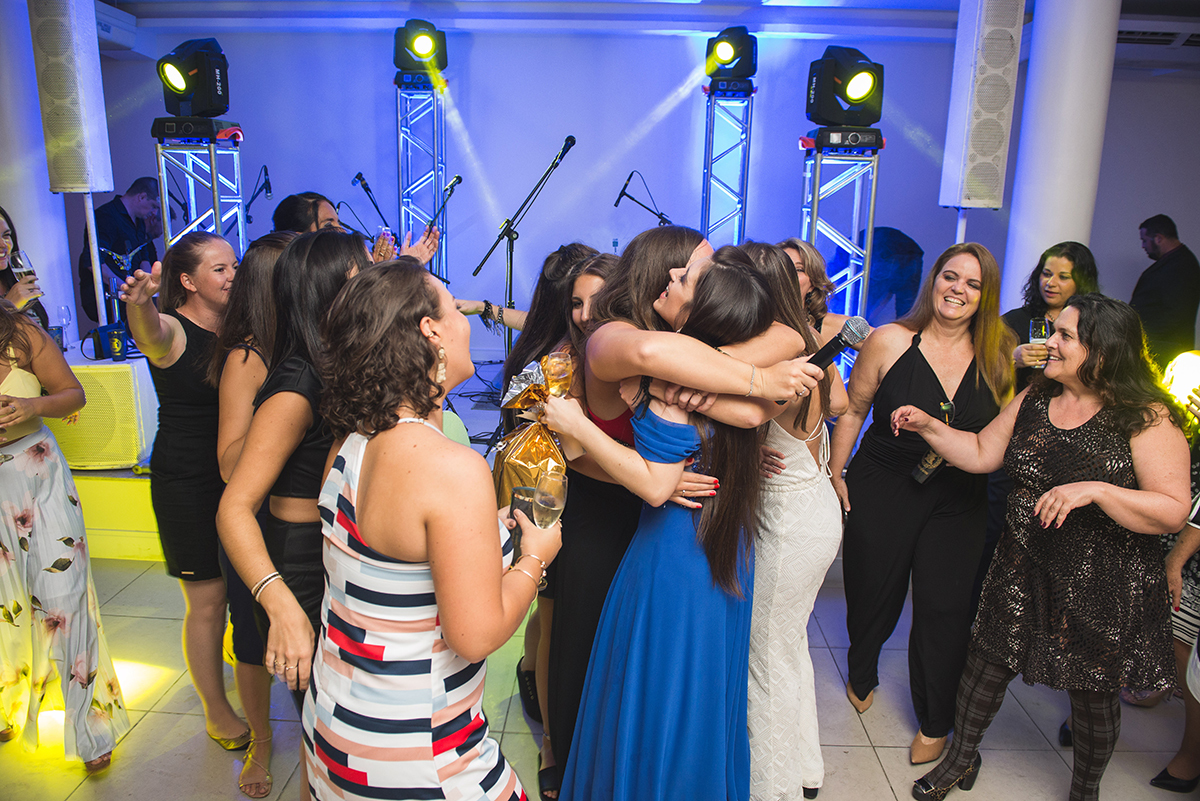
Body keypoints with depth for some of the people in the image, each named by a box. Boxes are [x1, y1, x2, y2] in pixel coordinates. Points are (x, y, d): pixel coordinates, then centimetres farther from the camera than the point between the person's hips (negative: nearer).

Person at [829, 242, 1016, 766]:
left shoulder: (997, 354, -1)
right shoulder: (890, 341, -9)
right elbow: (853, 409, -1)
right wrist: (835, 472, -2)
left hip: (958, 501, 2)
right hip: (881, 488, -1)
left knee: (945, 607, 4)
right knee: (872, 593, 12)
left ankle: (935, 722, 28)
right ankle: (861, 673, 46)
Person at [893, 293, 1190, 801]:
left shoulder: (1147, 419, -14)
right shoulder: (1035, 398, 2)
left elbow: (1174, 510, -18)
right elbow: (980, 454, 7)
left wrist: (1094, 490, -30)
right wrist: (928, 426, -3)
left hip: (1102, 585, -4)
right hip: (1023, 567, 4)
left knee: (1092, 692, 14)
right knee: (988, 660, 13)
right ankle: (961, 758, 38)